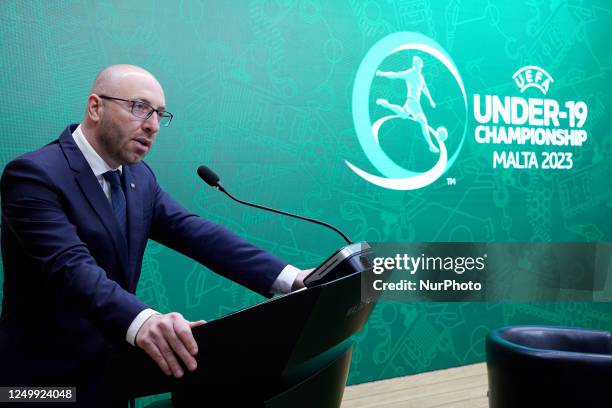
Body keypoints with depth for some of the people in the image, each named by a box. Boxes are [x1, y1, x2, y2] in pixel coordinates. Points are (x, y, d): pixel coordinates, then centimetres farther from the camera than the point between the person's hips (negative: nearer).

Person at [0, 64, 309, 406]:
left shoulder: (139, 177, 5)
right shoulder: (34, 174, -19)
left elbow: (195, 233, -7)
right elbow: (70, 267, -33)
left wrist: (289, 277, -20)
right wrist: (141, 321, -51)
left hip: (112, 372, 7)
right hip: (48, 379, -7)